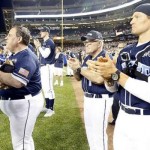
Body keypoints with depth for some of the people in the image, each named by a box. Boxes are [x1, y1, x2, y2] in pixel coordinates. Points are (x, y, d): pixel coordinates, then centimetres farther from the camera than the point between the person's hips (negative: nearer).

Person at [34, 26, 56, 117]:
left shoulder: (50, 42, -12)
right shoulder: (44, 42, 17)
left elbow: (45, 55, -22)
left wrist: (39, 46, -14)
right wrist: (38, 46, 12)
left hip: (48, 67, -10)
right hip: (43, 67, 10)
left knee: (49, 88, -9)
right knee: (45, 88, 15)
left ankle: (51, 109, -4)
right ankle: (47, 107, 25)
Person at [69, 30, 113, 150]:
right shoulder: (87, 58, 10)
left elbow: (99, 79, -31)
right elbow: (79, 77, 14)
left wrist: (79, 68, -22)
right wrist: (75, 68, -7)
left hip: (100, 100, -9)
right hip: (88, 98, 9)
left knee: (98, 133, -1)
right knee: (90, 131, 22)